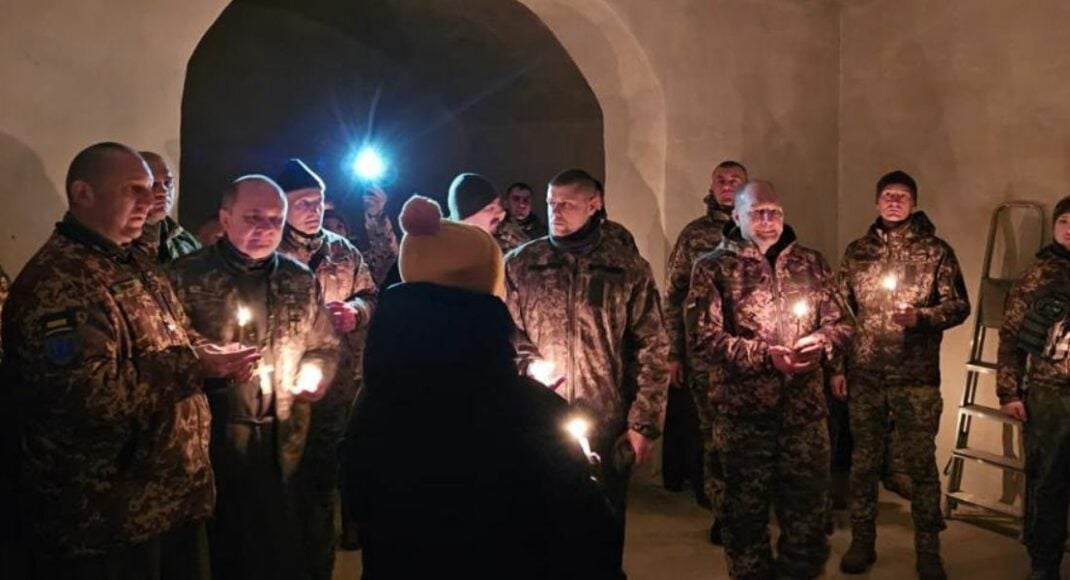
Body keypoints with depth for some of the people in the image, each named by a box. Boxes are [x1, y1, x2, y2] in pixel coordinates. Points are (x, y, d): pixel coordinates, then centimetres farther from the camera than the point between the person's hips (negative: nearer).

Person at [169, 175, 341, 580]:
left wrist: (314, 375, -2)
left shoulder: (300, 281, 8)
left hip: (284, 447, 4)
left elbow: (324, 346, 17)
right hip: (212, 446, -4)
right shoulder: (188, 277, -5)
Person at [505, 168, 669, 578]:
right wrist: (527, 363, -12)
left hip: (608, 425, -1)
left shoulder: (629, 268, 2)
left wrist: (644, 423, -3)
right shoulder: (521, 264, 6)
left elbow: (652, 350, 1)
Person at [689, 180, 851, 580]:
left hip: (805, 410, 3)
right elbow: (706, 340, -10)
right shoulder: (713, 268, -2)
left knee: (807, 509, 12)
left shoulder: (810, 263, 10)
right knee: (746, 512, 9)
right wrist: (764, 355, -20)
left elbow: (841, 323, 12)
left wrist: (821, 344, -10)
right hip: (743, 412, -3)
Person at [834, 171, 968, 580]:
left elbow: (959, 306, 0)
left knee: (921, 464, 3)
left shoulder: (936, 251, 1)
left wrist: (920, 317, -18)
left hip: (917, 378, -2)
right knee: (864, 461, 10)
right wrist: (836, 366, 5)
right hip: (864, 376, 2)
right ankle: (862, 542, 23)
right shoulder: (857, 251, 8)